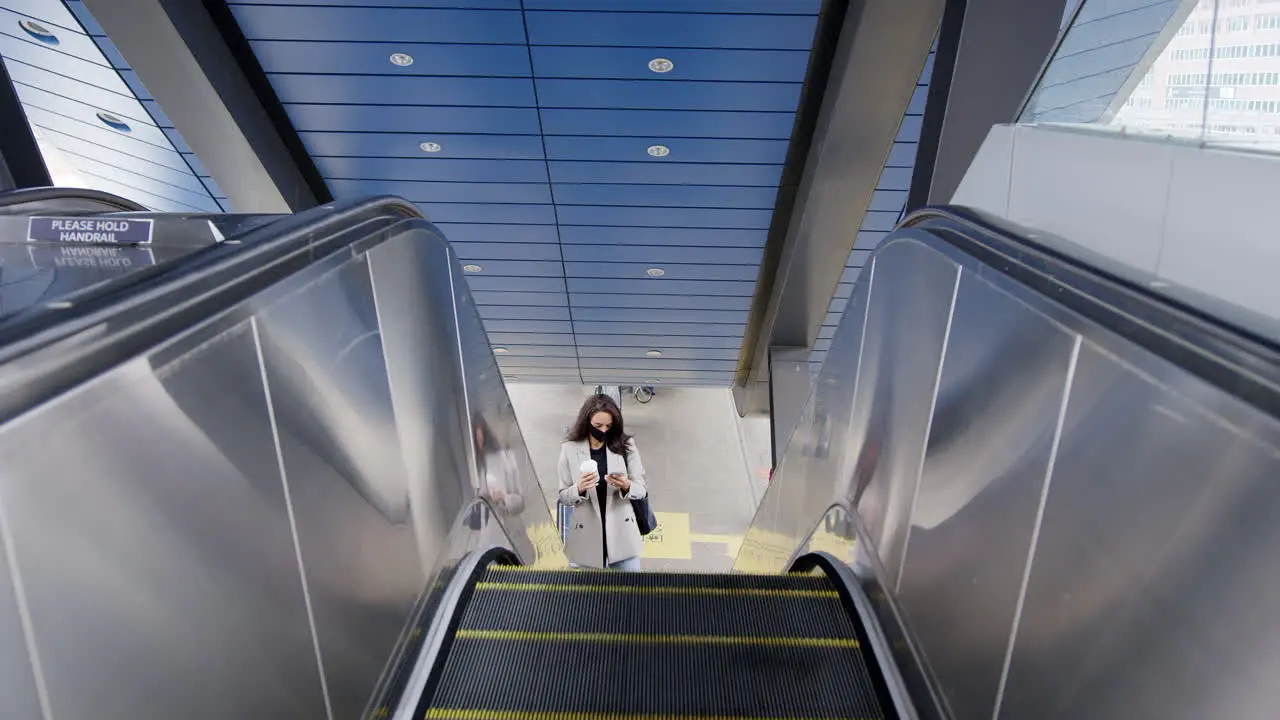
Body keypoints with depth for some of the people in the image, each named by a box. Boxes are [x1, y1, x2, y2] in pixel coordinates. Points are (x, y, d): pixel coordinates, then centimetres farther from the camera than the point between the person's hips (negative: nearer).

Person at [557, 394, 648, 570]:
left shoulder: (626, 445, -3)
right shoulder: (569, 449, -5)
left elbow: (641, 489, 0)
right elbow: (562, 496, -1)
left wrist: (626, 486, -21)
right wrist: (579, 489, -22)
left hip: (621, 535, 1)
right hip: (587, 539, 0)